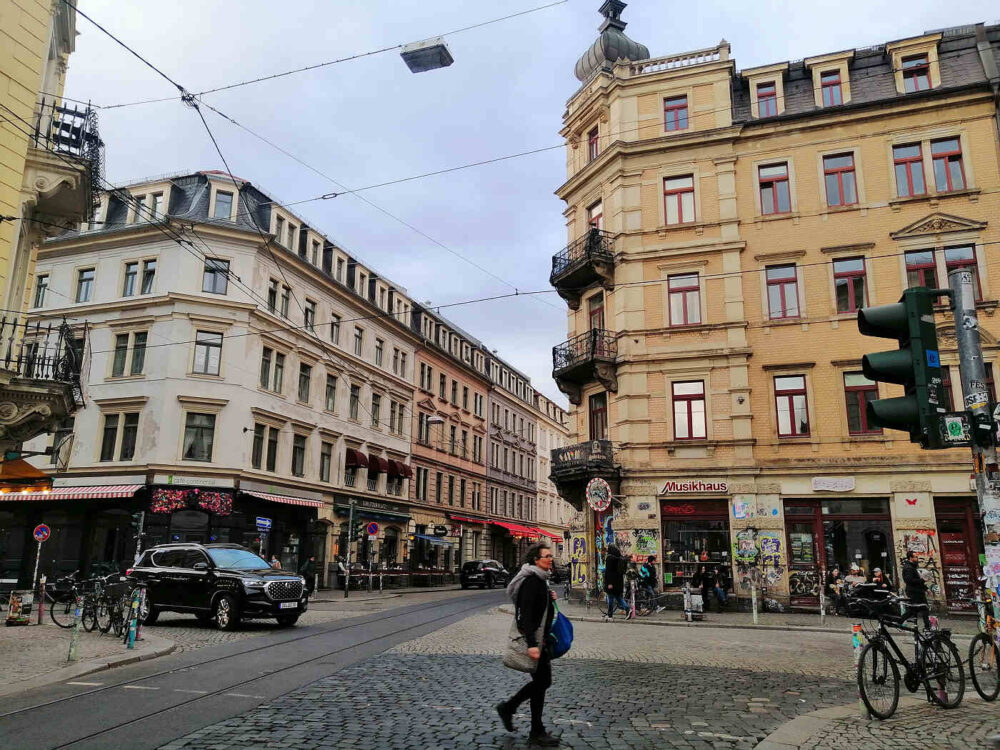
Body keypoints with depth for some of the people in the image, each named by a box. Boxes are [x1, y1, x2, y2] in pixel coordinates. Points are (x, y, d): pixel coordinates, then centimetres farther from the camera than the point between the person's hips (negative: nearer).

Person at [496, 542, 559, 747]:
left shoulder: (540, 579, 12)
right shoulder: (531, 580, -19)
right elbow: (525, 613, -25)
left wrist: (549, 598, 6)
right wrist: (532, 644, -29)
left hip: (539, 638, 10)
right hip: (533, 639, -10)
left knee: (542, 680, 15)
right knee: (541, 681, 0)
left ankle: (507, 707, 27)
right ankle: (537, 732, 13)